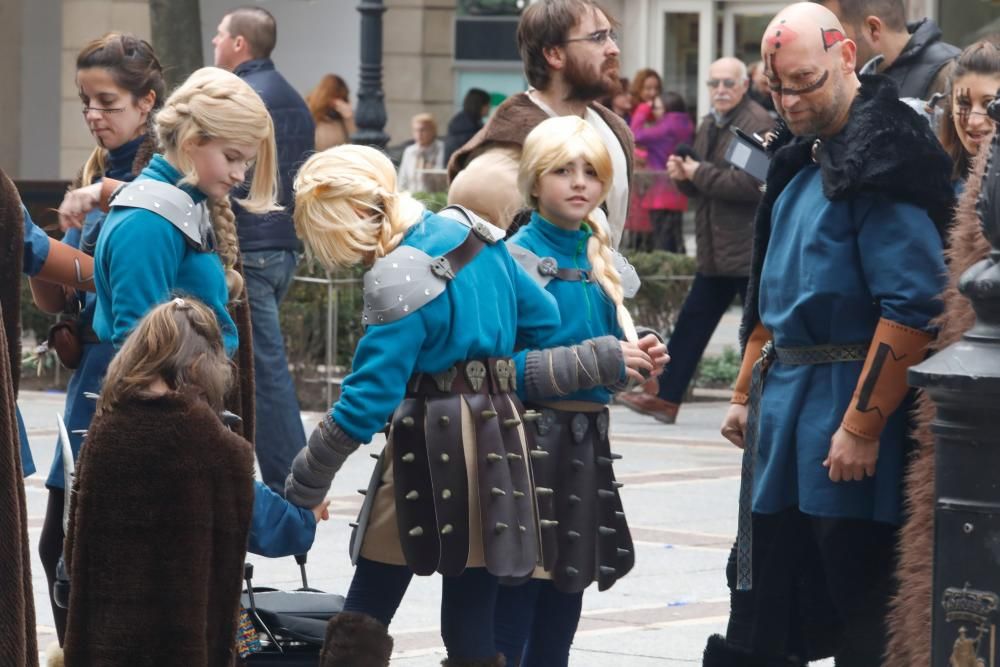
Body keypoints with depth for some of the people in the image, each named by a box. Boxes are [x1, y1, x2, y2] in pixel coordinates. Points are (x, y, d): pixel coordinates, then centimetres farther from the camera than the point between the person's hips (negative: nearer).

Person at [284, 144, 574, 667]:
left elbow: (366, 401, -19)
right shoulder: (469, 229, 4)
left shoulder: (397, 280, -17)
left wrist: (303, 487, -11)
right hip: (496, 438, 7)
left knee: (363, 619, 1)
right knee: (471, 619, 7)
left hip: (431, 450, -7)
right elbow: (543, 319, 14)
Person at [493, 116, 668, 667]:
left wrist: (639, 358, -2)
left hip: (586, 445, 7)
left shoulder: (602, 263, 12)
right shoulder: (516, 259, -9)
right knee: (513, 606, -7)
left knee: (562, 608, 11)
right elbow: (504, 366, -17)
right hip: (529, 440, -7)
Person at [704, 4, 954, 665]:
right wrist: (747, 393, 21)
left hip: (850, 404, -9)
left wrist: (862, 429, -22)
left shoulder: (886, 159, -14)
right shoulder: (801, 160, 15)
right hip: (784, 408, 9)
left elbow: (912, 309, -21)